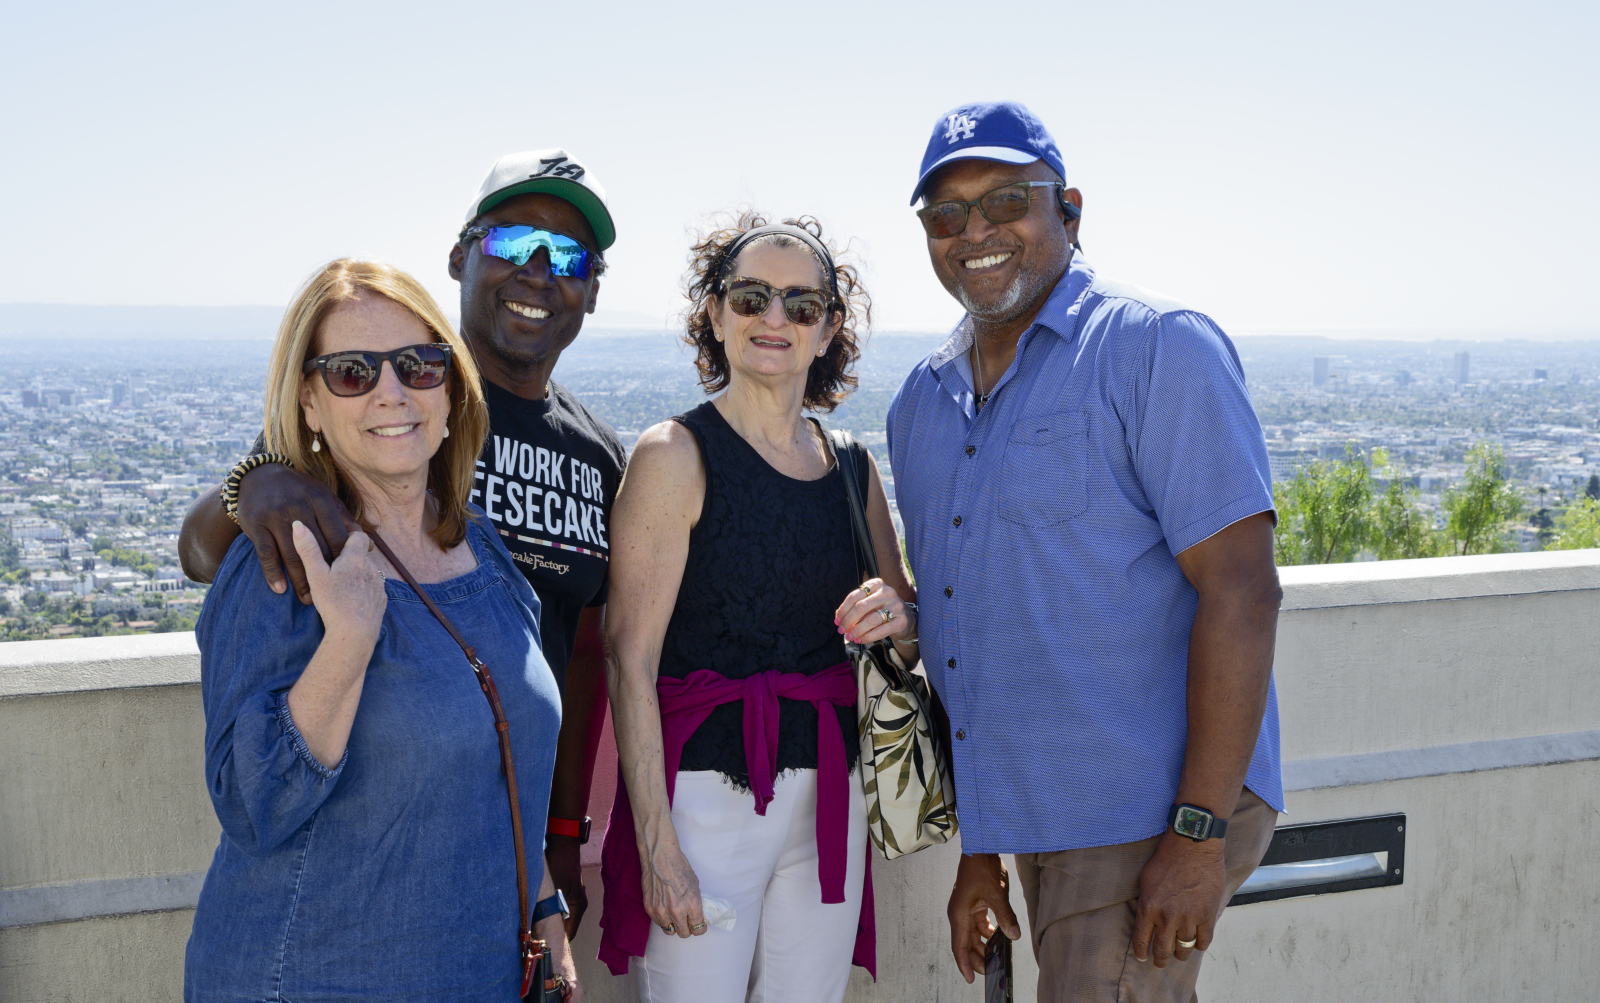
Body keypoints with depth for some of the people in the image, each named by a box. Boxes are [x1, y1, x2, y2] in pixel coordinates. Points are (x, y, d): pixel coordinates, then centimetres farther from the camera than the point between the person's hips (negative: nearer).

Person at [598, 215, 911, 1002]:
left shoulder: (852, 468, 9)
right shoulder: (676, 456, -8)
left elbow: (914, 633, 19)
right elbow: (630, 663, -12)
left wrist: (898, 616, -6)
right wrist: (657, 846, -17)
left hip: (828, 798, 5)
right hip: (705, 792, -5)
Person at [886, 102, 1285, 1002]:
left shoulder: (1157, 348, -9)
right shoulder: (922, 404, 11)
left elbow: (1241, 591, -16)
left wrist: (1199, 835, -20)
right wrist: (978, 846, 16)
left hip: (1150, 820, -6)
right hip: (1032, 821, 7)